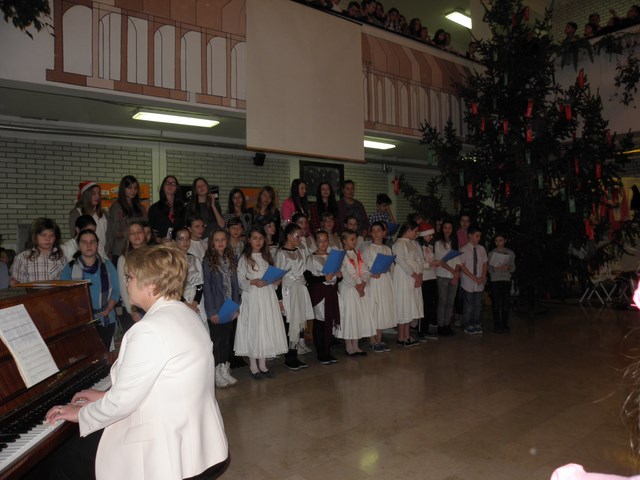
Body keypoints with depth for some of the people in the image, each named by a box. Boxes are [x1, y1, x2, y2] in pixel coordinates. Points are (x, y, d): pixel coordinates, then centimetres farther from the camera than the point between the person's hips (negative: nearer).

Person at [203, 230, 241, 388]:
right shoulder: (208, 261, -6)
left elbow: (235, 284, 8)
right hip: (216, 308, -4)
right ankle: (217, 373, 14)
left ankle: (225, 370, 22)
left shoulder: (231, 260, 8)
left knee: (226, 339, 11)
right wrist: (211, 311, -13)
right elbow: (207, 287, -9)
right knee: (216, 339, 3)